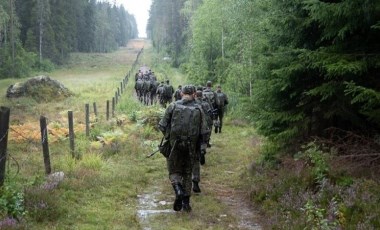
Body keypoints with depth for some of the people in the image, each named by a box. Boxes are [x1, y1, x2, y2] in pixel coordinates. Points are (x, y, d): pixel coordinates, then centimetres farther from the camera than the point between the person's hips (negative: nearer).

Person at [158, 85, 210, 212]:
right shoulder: (198, 109, 0)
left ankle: (178, 191, -16)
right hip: (191, 147, 2)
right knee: (187, 173, 16)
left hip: (175, 145, -1)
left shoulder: (173, 106, -3)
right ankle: (186, 203, 15)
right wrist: (201, 144, 13)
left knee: (174, 171, 12)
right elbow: (204, 131, -3)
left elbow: (162, 125, -3)